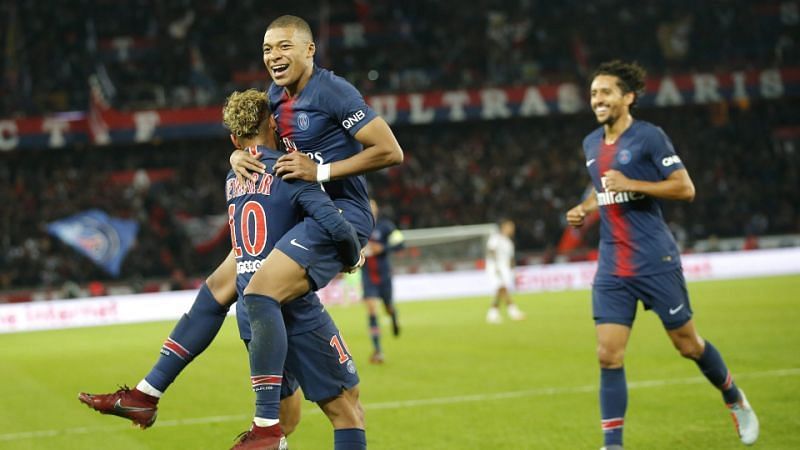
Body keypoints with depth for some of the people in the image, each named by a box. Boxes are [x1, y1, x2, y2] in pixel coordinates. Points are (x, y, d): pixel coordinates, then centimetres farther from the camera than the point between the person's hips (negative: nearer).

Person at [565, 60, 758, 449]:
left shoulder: (649, 136, -9)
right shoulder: (591, 144, 11)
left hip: (656, 263, -5)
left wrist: (630, 184, -20)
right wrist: (584, 209, 8)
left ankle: (735, 400, 34)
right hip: (612, 268, 5)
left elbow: (685, 188, -13)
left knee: (688, 345, 7)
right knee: (608, 356, -5)